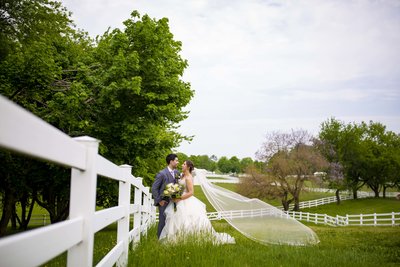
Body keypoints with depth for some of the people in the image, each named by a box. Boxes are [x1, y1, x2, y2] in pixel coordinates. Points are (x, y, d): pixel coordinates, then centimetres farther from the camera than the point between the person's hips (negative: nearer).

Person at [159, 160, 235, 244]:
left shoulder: (188, 178, -17)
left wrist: (179, 198, -23)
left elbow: (191, 192, -22)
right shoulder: (183, 175, 9)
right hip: (181, 202, 9)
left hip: (186, 202, -9)